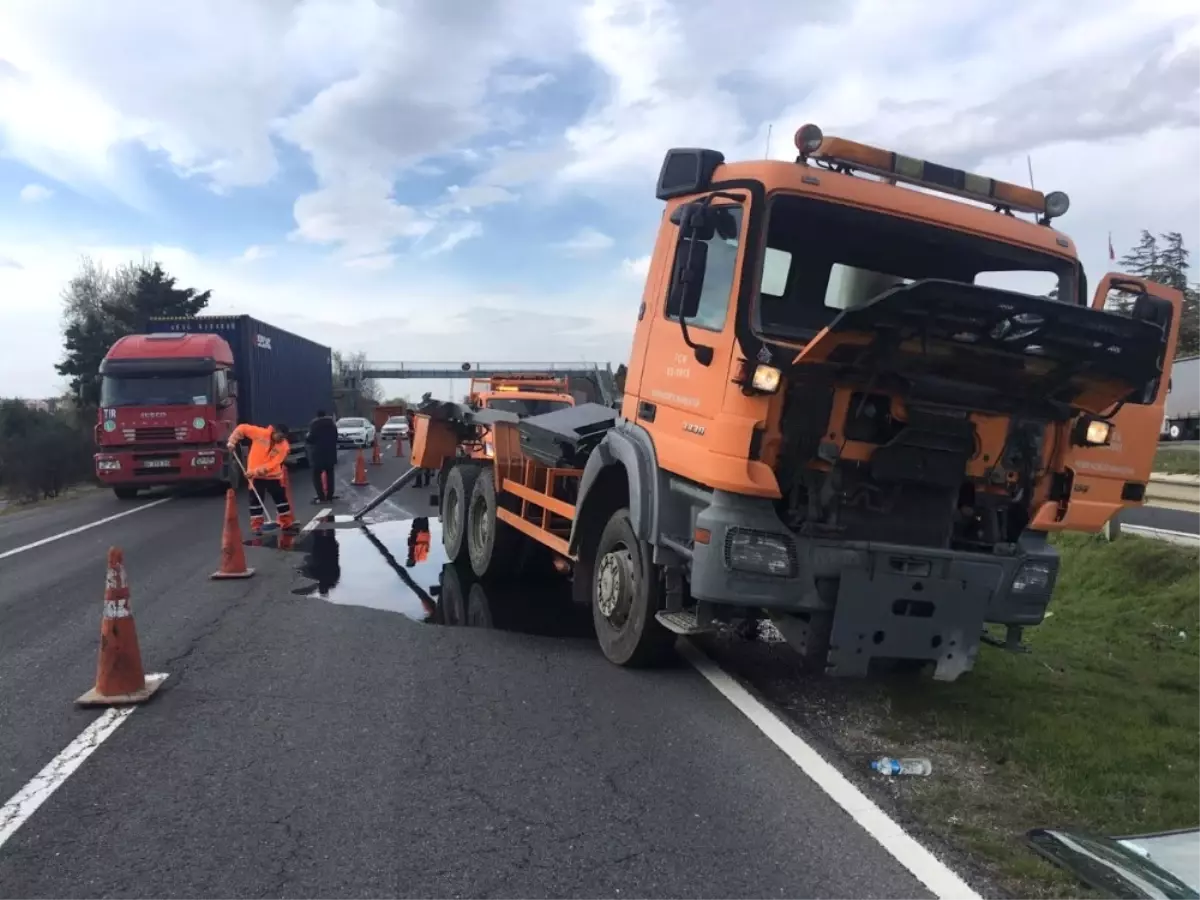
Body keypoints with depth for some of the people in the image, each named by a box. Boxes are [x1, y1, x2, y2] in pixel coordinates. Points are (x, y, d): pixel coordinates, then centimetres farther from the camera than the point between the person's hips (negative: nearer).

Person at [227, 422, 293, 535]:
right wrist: (232, 441, -12)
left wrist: (256, 471, -28)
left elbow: (272, 464, -22)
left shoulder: (284, 446, -16)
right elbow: (242, 428, -4)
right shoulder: (260, 433, -15)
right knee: (255, 500, 1)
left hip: (273, 476, 1)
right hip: (255, 475, -1)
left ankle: (287, 522, 21)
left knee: (281, 499, 7)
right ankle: (256, 525, 9)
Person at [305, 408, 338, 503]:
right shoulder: (332, 424, 7)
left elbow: (310, 439, -11)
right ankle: (329, 497, 10)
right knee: (329, 475, 11)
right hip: (330, 453, 5)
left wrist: (306, 436, 9)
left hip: (318, 454, -5)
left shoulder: (314, 424, -12)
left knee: (317, 476, 3)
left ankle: (321, 497, -5)